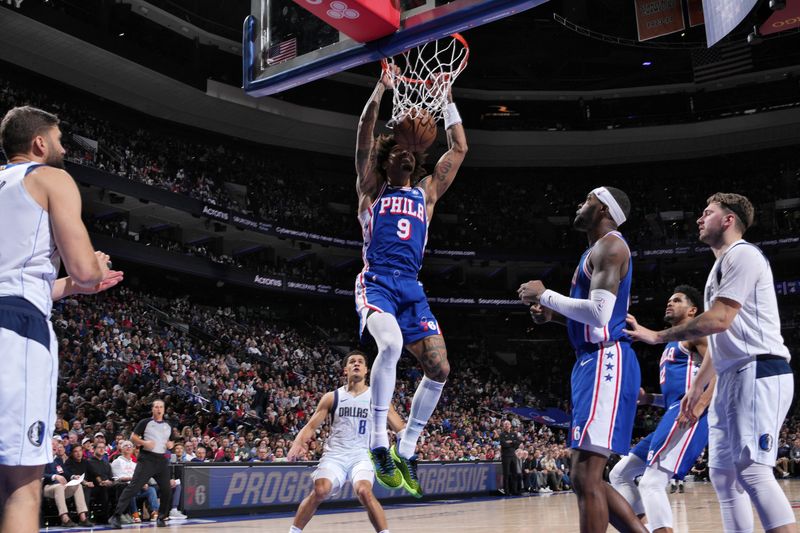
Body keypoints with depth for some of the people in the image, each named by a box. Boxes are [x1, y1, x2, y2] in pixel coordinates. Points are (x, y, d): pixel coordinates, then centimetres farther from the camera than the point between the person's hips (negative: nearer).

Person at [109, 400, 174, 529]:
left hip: (162, 460, 5)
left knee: (166, 490, 3)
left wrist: (170, 445, 2)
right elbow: (133, 437, 0)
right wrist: (144, 443, -17)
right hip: (146, 458, -5)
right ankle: (116, 516, -12)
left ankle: (160, 518, 19)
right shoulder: (145, 422, 0)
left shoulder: (168, 426, 14)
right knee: (133, 487, -13)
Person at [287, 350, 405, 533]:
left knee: (364, 491, -28)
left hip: (361, 455, -1)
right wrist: (297, 444, -13)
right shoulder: (332, 397, 6)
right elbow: (311, 426, 7)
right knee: (320, 491, -22)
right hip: (335, 454, 1)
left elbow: (400, 429, 5)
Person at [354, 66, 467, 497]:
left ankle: (406, 449, 9)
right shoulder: (371, 190, 13)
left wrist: (446, 98, 20)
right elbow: (364, 135, 2)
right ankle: (378, 441, -22)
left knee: (439, 368, -7)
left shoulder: (426, 193, 22)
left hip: (412, 287, 5)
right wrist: (381, 87, 0)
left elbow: (459, 148, 21)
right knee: (391, 344, -34)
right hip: (377, 281, -4)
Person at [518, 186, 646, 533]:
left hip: (606, 364, -11)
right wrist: (553, 314, 16)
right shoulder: (600, 250, 23)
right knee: (585, 477, 12)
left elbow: (599, 313, -22)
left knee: (585, 476, -12)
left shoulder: (609, 245, -8)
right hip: (594, 363, 11)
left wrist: (545, 294, -11)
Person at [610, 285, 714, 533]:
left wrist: (699, 407, -25)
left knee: (652, 483, -20)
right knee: (620, 475, 10)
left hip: (686, 416, -10)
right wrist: (649, 398, 17)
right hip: (675, 415, 10)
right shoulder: (672, 343, 30)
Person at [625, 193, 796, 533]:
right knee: (723, 473, 9)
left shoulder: (742, 254, -8)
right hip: (731, 378, 10)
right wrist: (698, 385, 25)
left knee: (752, 470, -17)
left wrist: (657, 336, -11)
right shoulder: (722, 266, 23)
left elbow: (718, 320, -18)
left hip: (759, 373, -10)